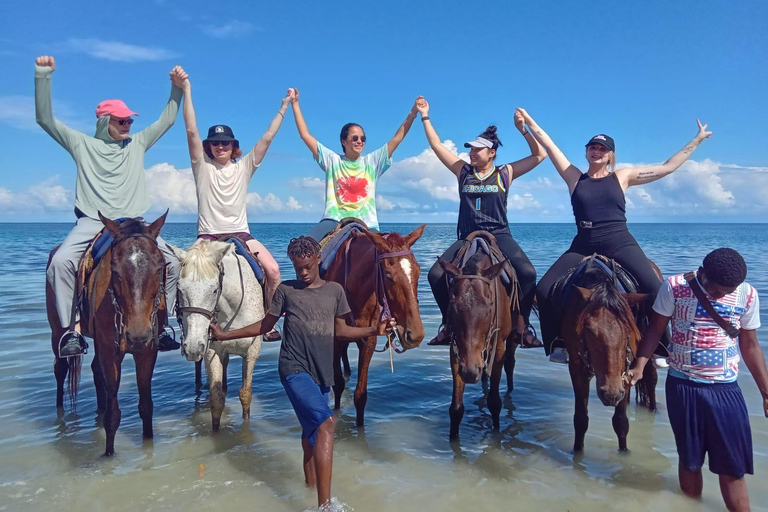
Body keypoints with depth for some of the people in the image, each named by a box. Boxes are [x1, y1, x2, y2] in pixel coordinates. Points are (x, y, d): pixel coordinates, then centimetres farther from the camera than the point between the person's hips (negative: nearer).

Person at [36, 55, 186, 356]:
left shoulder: (137, 144, 17)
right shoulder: (83, 144, 11)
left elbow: (167, 120, 19)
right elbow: (45, 119, 5)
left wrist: (177, 87, 11)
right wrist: (43, 76, -3)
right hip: (92, 221, -2)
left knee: (172, 264, -17)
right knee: (60, 262, -27)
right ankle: (71, 329, -17)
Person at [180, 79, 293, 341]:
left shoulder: (244, 167, 10)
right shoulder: (202, 166, 7)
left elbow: (267, 138, 6)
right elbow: (191, 130, -2)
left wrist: (284, 106, 3)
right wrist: (186, 90, -6)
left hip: (240, 234, 1)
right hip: (208, 236, -1)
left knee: (273, 270, -20)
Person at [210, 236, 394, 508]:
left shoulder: (335, 290, 8)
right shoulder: (286, 290, 1)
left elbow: (341, 330, 12)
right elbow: (265, 325, 9)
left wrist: (375, 330, -1)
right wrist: (225, 335, 5)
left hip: (322, 373, 4)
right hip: (295, 370, -4)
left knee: (313, 429, 16)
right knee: (326, 421, -22)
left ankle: (310, 483, 38)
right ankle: (324, 502, -22)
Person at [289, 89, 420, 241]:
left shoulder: (372, 162, 13)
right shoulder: (332, 160, 11)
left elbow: (398, 138, 11)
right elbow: (305, 135, 10)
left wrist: (413, 112, 3)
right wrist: (295, 104, 9)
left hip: (366, 224, 1)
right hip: (334, 220, -1)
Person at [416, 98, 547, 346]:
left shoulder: (505, 173, 7)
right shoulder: (463, 171, 10)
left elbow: (540, 155, 7)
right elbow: (437, 146, 12)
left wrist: (523, 129, -3)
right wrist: (425, 117, 10)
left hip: (499, 236, -2)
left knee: (527, 272, -27)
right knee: (436, 274, -18)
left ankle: (523, 326, -10)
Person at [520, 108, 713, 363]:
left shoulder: (622, 177, 11)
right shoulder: (574, 177, 10)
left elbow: (668, 167, 15)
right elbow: (547, 142, 8)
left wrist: (697, 140, 17)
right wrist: (527, 118, 7)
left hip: (620, 244, 0)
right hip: (584, 246, 1)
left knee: (654, 289, -21)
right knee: (544, 289, -13)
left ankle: (661, 348, -3)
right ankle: (559, 344, 3)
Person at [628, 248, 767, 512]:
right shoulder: (674, 287, -11)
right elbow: (655, 329, -2)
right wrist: (639, 366, -14)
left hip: (725, 390, 1)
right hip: (682, 387, -1)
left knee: (733, 468, 4)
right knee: (689, 461, 12)